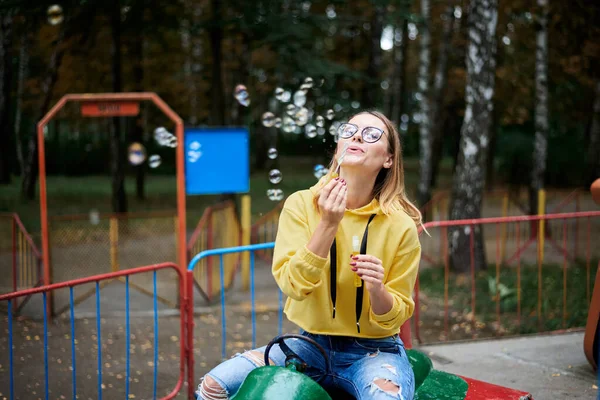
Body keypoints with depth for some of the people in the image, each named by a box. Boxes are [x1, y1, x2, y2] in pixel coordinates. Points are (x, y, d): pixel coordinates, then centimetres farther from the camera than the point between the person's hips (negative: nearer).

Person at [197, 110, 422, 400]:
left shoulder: (400, 225, -7)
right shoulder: (302, 205, -4)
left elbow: (395, 317, -3)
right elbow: (293, 284, -15)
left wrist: (376, 289, -24)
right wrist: (328, 224, -23)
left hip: (374, 351, -2)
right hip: (311, 344, 2)